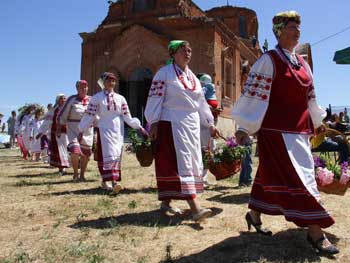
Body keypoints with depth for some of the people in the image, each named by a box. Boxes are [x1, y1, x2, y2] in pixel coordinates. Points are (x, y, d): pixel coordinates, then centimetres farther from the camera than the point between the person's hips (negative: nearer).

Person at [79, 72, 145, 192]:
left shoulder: (120, 98, 11)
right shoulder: (97, 98, 2)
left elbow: (127, 117, 11)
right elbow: (89, 115, 1)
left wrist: (139, 127, 4)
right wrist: (81, 131, 0)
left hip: (118, 131, 4)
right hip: (104, 130, -3)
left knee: (117, 156, 2)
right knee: (108, 154, -12)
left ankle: (114, 181, 9)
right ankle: (109, 181, -14)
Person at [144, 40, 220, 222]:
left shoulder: (192, 77, 18)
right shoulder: (164, 73, -2)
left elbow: (201, 102, 20)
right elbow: (155, 99, -6)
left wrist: (210, 124, 16)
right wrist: (153, 123, -13)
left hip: (192, 124, 8)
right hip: (172, 124, -8)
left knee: (192, 162, 8)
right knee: (181, 162, -13)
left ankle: (166, 202, 20)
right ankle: (195, 208, -19)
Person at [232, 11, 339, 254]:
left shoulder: (302, 63, 15)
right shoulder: (268, 60, -7)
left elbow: (309, 95, 25)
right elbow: (253, 93, -11)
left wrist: (317, 122, 32)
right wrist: (243, 127, -15)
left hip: (299, 129, 7)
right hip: (276, 129, -7)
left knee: (271, 173, 14)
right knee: (298, 176, -9)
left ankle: (254, 214, 29)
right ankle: (315, 232, -5)